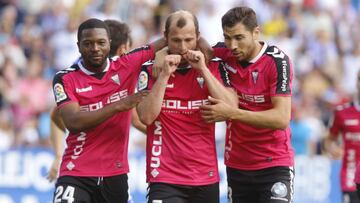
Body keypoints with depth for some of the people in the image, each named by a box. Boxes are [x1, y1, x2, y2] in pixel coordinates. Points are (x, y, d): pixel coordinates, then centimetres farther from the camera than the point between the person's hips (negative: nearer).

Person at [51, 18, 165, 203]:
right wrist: (119, 105, -20)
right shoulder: (65, 79, -4)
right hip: (76, 175, -3)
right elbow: (73, 123, -18)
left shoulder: (127, 66, 2)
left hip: (116, 175, 3)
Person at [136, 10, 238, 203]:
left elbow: (231, 108, -6)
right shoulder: (150, 69, 2)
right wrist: (165, 74, -15)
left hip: (207, 178, 3)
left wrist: (203, 69, -10)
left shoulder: (214, 67, 6)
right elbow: (146, 116, -9)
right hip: (165, 178, -3)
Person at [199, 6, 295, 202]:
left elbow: (282, 118, -20)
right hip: (236, 166, 5)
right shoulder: (224, 55, -1)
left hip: (274, 166, -5)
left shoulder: (277, 61, -14)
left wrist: (231, 113, -24)